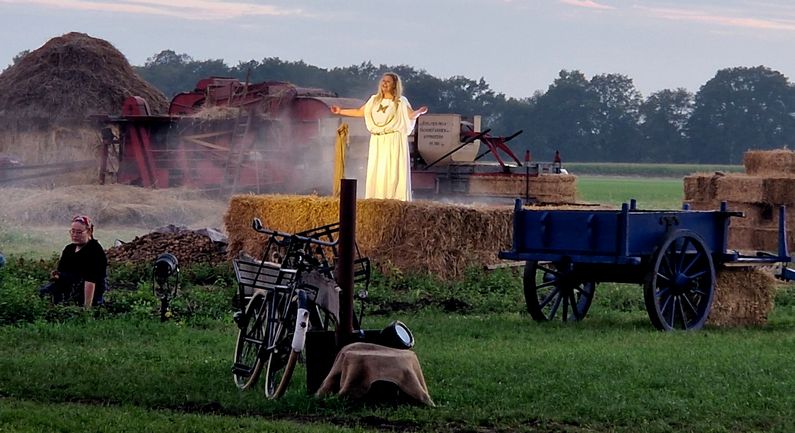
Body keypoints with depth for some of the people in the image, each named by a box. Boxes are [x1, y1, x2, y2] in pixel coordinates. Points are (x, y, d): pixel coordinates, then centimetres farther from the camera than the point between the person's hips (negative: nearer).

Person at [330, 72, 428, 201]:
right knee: (376, 172, 2)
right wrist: (341, 111, 20)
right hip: (377, 142, 5)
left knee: (392, 172, -9)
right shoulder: (375, 100, 14)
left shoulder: (400, 101, 0)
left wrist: (419, 112, -35)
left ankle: (394, 199, -9)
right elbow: (359, 112, 21)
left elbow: (411, 115, -14)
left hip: (394, 142, -5)